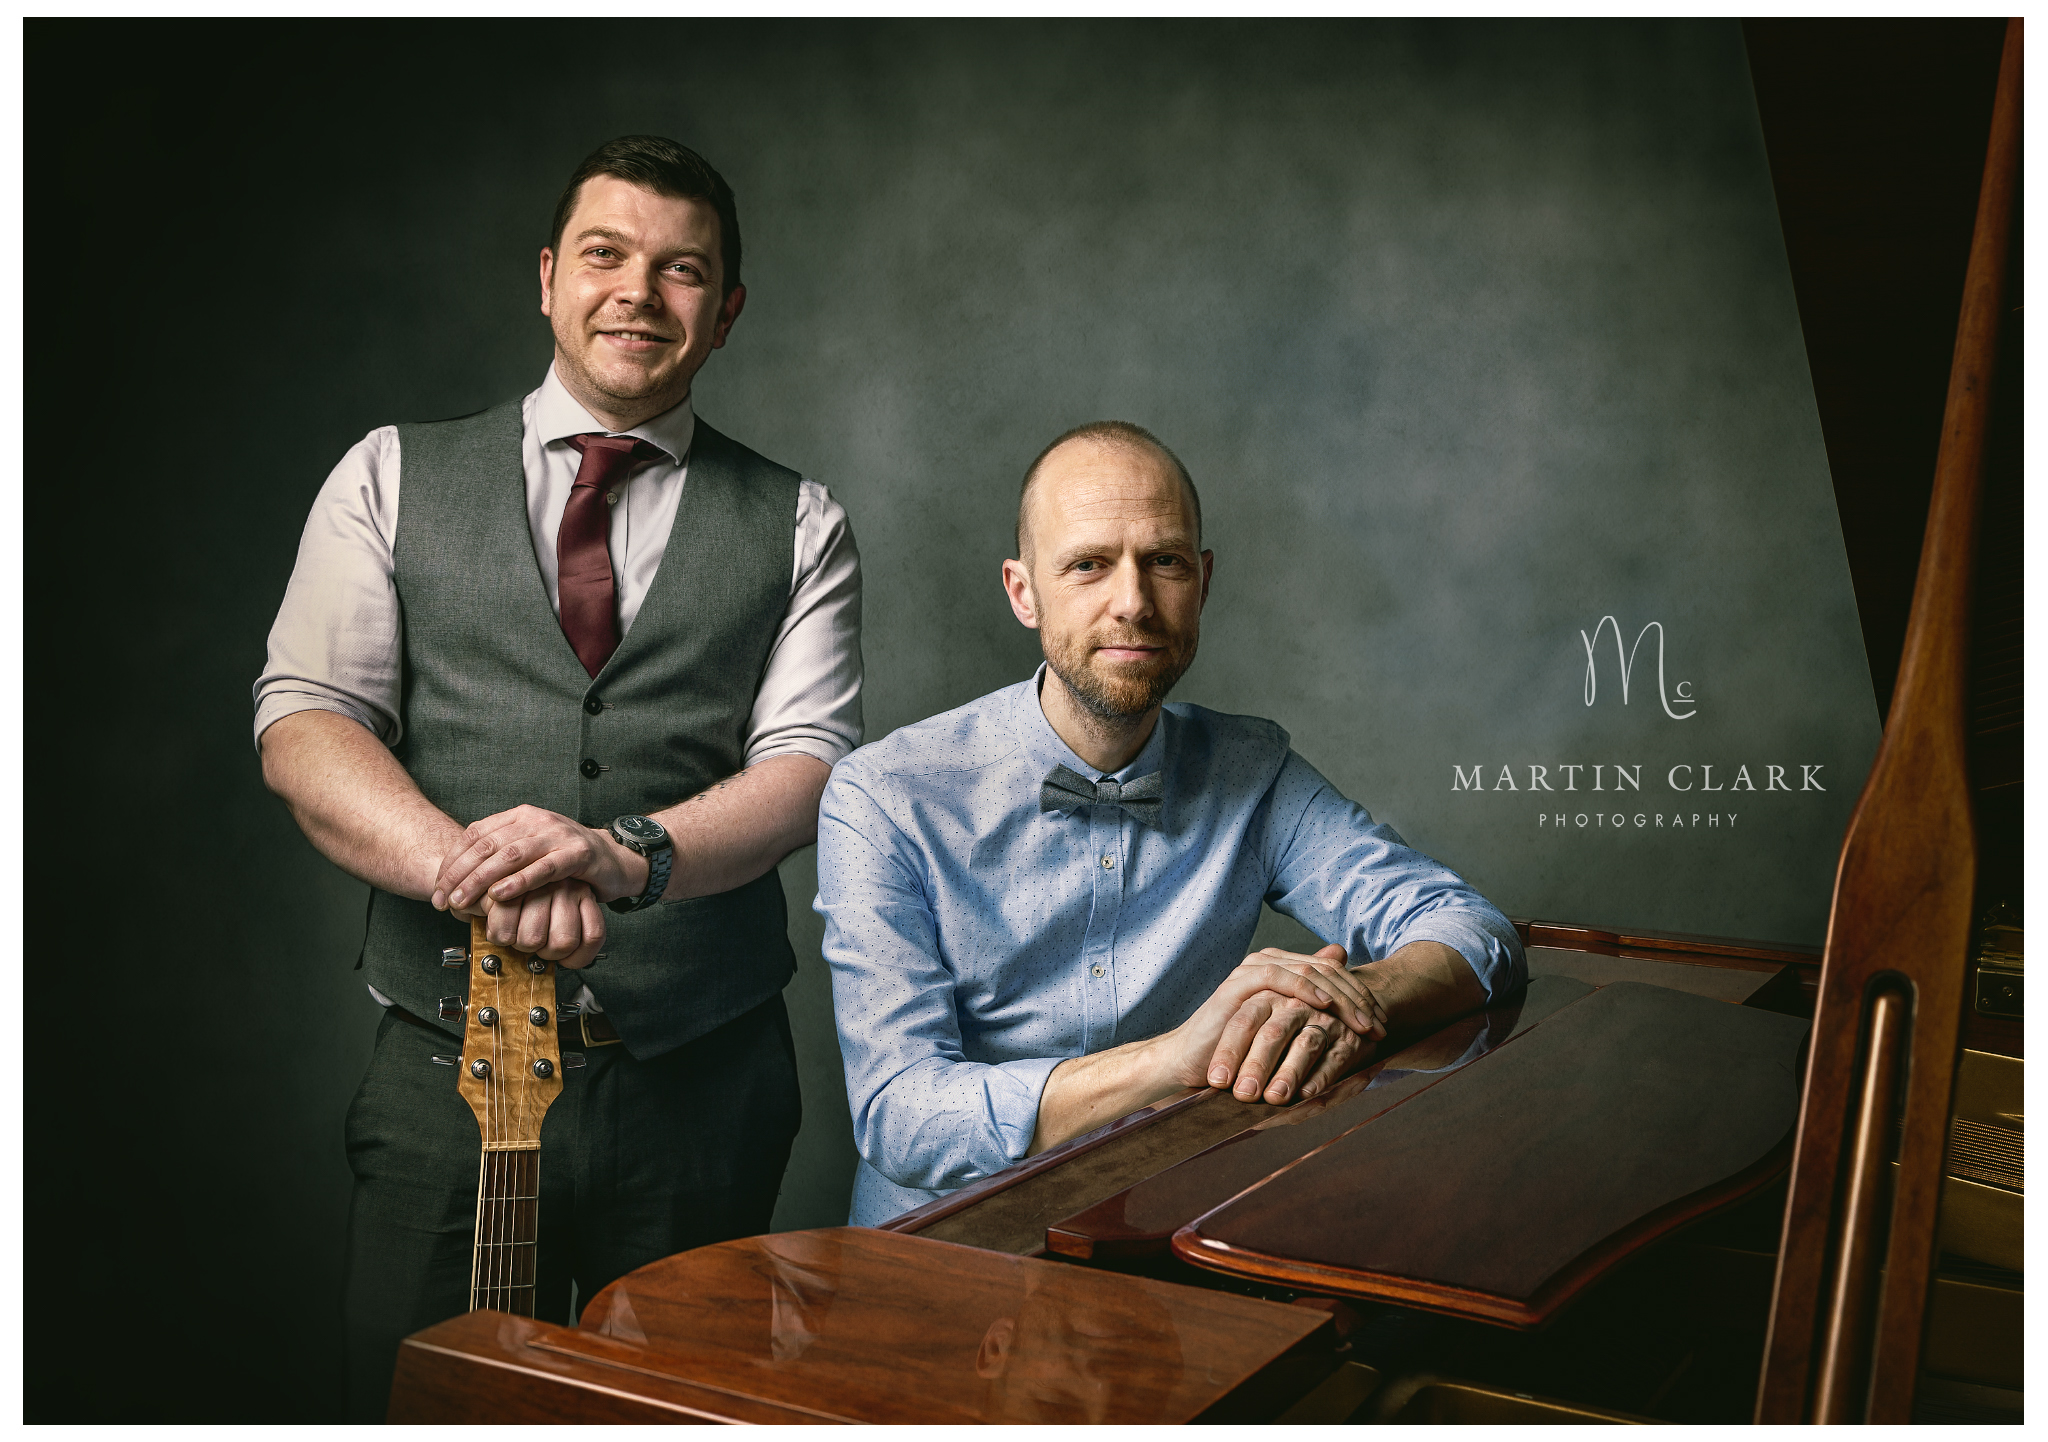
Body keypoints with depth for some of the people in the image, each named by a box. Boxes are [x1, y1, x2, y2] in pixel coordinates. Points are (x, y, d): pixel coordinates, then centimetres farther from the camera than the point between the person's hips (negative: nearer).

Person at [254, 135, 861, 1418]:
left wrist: (630, 854, -25)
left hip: (705, 1084, 1)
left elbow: (812, 763, -5)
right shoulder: (395, 477, 7)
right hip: (448, 1068, 0)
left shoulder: (797, 527, 7)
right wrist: (461, 860, -22)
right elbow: (303, 722, -2)